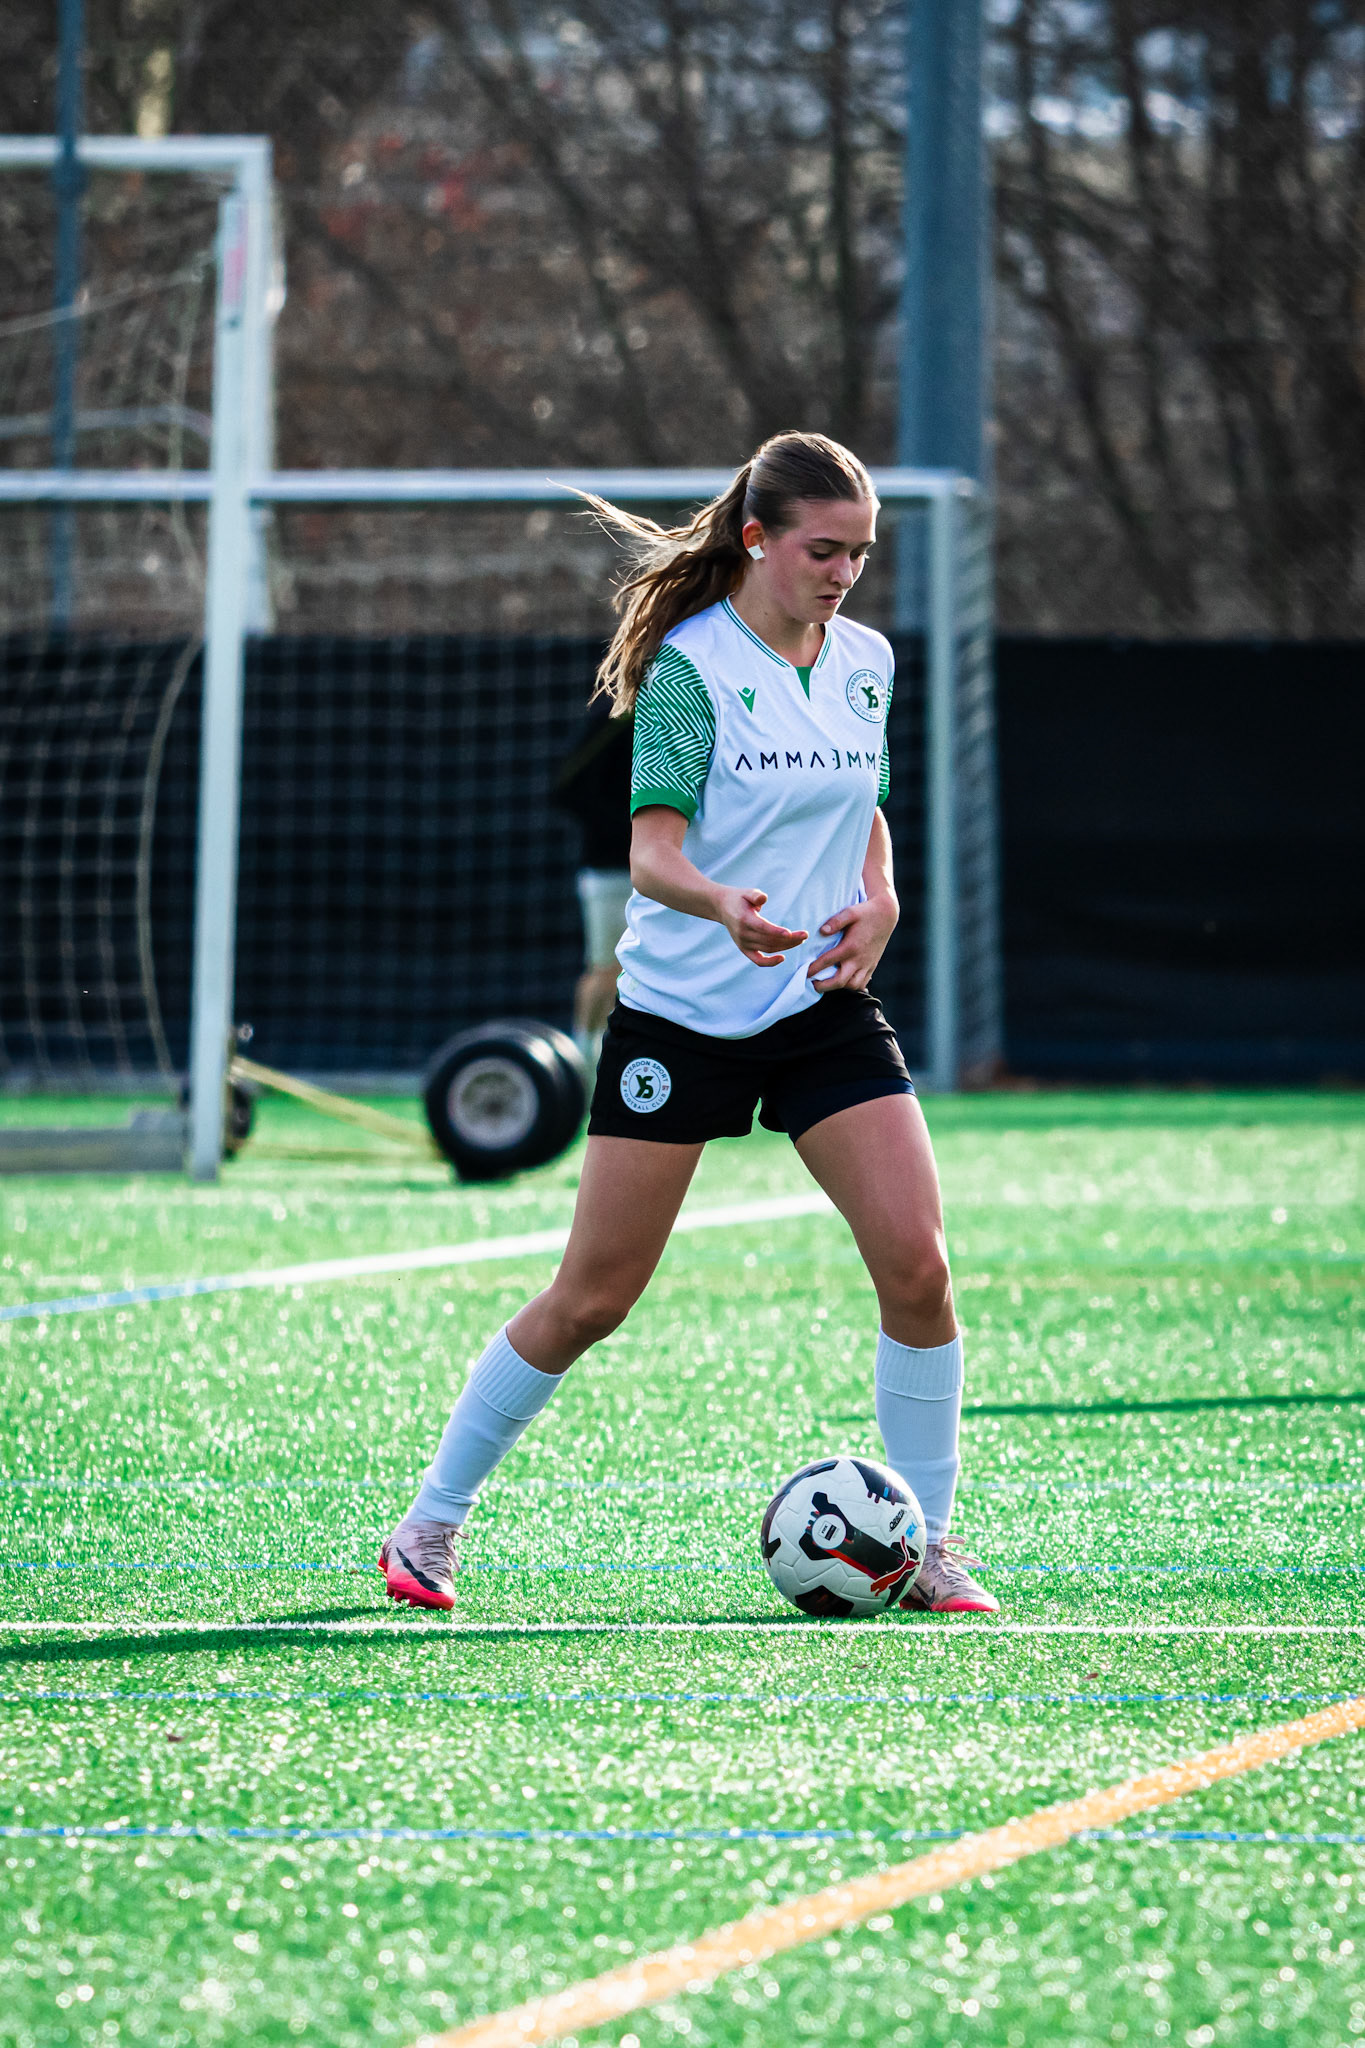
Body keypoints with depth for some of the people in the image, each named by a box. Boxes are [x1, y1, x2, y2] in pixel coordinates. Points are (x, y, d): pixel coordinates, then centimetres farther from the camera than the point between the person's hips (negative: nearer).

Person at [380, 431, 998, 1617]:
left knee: (917, 1265, -11)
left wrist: (877, 898, 1)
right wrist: (725, 906, -40)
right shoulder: (692, 665, -11)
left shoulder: (867, 662, 7)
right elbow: (652, 850, -19)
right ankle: (431, 1525, 16)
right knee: (592, 1299, 0)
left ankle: (928, 1546, 3)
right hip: (682, 1014, -5)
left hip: (825, 1006, 5)